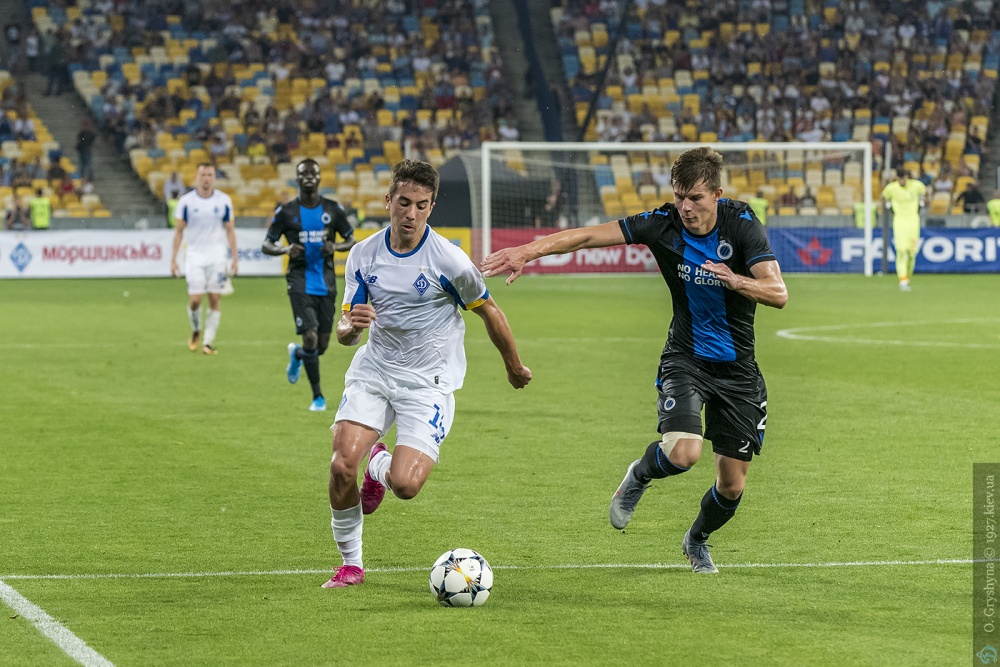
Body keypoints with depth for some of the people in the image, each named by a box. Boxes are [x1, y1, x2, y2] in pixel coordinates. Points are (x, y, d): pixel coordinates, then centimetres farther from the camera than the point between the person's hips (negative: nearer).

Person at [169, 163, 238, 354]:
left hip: (217, 258, 1)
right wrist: (173, 259, -1)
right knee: (195, 300, -8)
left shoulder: (224, 200, 2)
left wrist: (235, 258, 3)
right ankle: (195, 330, 20)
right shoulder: (186, 201, -1)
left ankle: (208, 342, 4)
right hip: (194, 258, -1)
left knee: (215, 301, -3)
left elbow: (230, 230, 7)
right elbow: (179, 231, 4)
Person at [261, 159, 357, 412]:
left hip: (326, 282, 3)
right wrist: (285, 249, -18)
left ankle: (297, 354, 41)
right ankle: (317, 396, -2)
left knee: (322, 344, 4)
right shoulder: (286, 211, 0)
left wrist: (336, 247, -12)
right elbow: (266, 245, 4)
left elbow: (352, 240, 11)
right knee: (310, 336, -15)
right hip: (300, 281, -2)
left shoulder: (333, 209, 4)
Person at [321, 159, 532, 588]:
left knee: (405, 485, -20)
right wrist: (351, 326, -22)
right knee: (341, 466, -17)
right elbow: (345, 334, 3)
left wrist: (514, 368, 14)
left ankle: (380, 464, 20)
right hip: (373, 372, 3)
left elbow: (489, 313, 3)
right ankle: (351, 565, 7)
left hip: (429, 383, -3)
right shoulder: (363, 255, 0)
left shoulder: (448, 260, -12)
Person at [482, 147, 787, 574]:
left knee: (732, 484, 4)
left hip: (737, 369, 1)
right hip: (685, 358, -1)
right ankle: (640, 475, 9)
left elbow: (779, 294, -18)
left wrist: (736, 281, -36)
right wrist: (530, 249, -24)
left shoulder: (741, 224, -13)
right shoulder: (664, 223, -12)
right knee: (682, 452, -28)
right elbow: (590, 236, -13)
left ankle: (697, 541, 38)